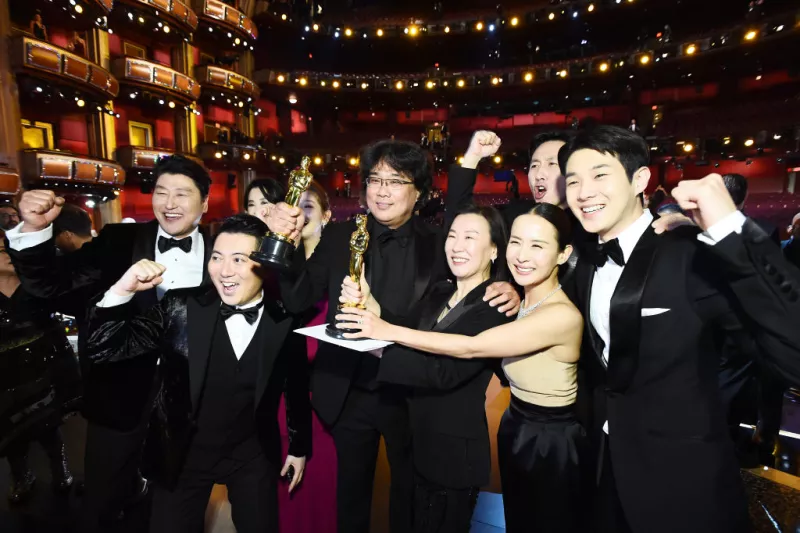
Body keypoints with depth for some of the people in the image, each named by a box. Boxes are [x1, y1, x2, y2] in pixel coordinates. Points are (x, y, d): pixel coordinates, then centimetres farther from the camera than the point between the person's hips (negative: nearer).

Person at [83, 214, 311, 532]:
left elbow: (298, 387, -2)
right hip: (183, 453, 1)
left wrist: (299, 446, 8)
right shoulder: (181, 308, -14)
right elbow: (102, 352, -13)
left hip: (253, 455, 0)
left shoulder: (286, 319, -15)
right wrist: (122, 290, -29)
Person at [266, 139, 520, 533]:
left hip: (411, 393, -1)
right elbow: (299, 299, -9)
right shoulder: (339, 237, -4)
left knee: (410, 490, 25)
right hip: (347, 392, 2)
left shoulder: (440, 244, -9)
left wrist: (505, 293, -26)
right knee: (351, 489, 25)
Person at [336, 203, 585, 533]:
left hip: (549, 444, -7)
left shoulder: (563, 315, -28)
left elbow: (470, 347, -30)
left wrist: (390, 331, -25)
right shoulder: (518, 301, 0)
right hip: (515, 431, 7)